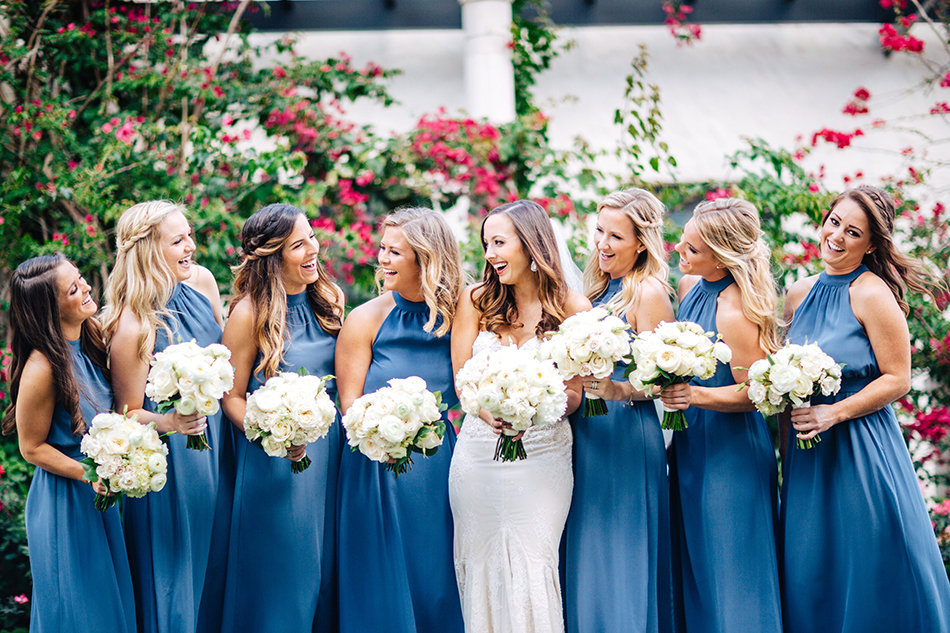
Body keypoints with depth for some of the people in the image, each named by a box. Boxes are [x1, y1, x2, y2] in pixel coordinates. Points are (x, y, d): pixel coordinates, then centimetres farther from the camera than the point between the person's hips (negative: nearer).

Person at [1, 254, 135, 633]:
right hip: (66, 503, -8)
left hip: (101, 495, 8)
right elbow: (32, 448, -15)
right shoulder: (42, 368, -26)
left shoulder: (89, 341, -3)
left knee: (111, 598, 20)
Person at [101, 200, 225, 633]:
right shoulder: (132, 326, -25)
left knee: (216, 551, 20)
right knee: (176, 561, 7)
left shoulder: (201, 281, -5)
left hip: (214, 433, 7)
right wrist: (168, 423, -33)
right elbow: (128, 413, -15)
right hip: (168, 454, -7)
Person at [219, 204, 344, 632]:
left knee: (325, 562, 14)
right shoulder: (250, 313, -12)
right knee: (280, 568, 4)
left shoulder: (325, 300, 5)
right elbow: (232, 397, -9)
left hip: (328, 450, 5)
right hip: (275, 460, -5)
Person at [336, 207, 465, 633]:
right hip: (379, 468, -2)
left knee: (438, 583, 8)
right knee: (386, 588, 1)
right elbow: (350, 406, -6)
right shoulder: (366, 319, -4)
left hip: (439, 465, 2)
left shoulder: (453, 316, 3)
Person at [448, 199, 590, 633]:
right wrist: (493, 413, -18)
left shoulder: (573, 308, -1)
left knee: (530, 571, -5)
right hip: (479, 449, 2)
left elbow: (576, 398, 1)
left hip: (542, 454, -2)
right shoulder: (476, 300, 5)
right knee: (482, 567, 7)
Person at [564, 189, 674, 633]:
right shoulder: (600, 289, 13)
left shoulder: (648, 293, -11)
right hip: (586, 434, 8)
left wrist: (617, 390, -30)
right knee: (585, 560, 11)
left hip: (627, 436, -8)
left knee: (619, 561, -3)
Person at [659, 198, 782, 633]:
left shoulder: (736, 314, -23)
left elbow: (755, 393, -19)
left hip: (730, 454, -9)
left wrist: (695, 396, -28)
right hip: (691, 444, 9)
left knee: (727, 573, 1)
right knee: (691, 567, 16)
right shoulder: (689, 287, 3)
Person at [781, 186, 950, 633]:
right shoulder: (800, 294, 9)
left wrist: (834, 414, -18)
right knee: (808, 576, 10)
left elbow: (897, 379, -12)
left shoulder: (873, 295, -11)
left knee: (865, 575, 0)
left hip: (860, 451, -6)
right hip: (807, 453, 7)